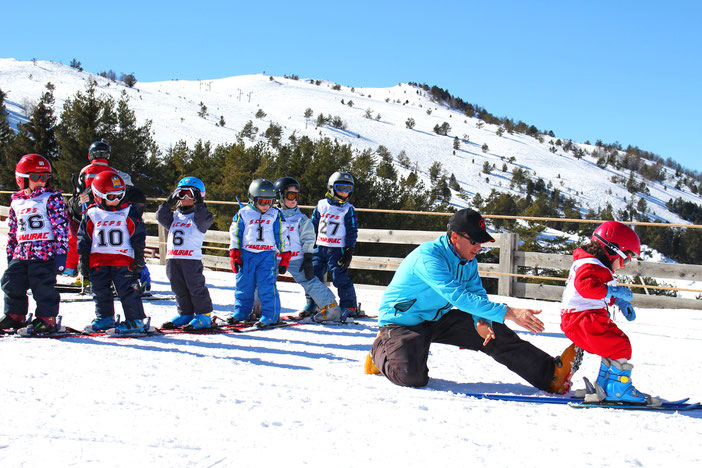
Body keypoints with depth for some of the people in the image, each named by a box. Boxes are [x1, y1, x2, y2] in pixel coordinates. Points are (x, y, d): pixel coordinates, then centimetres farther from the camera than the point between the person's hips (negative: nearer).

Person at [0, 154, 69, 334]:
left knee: (43, 286, -5)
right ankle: (15, 316, 23)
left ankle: (46, 318, 7)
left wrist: (61, 252, -12)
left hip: (45, 252, -6)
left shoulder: (52, 199, -2)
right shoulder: (16, 202, 15)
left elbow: (61, 227, -6)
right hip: (21, 254, 6)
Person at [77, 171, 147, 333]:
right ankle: (104, 318, 25)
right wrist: (83, 260, 8)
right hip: (98, 259, 3)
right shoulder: (91, 214, 5)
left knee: (126, 290, -6)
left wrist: (139, 258, 0)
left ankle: (135, 320, 0)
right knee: (100, 291, 10)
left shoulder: (129, 212, 0)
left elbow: (138, 235, 3)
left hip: (122, 259, -3)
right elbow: (84, 238, 10)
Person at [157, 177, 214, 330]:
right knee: (179, 289, 11)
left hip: (192, 258, -6)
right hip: (172, 258, 6)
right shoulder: (175, 215, 19)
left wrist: (199, 203, -17)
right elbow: (161, 217, 7)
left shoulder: (199, 214, 2)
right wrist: (169, 202, 1)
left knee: (195, 287, -3)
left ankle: (204, 315, 5)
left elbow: (204, 220, -18)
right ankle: (185, 314, 23)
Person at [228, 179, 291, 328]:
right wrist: (235, 257, 4)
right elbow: (235, 235, 8)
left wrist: (284, 259, 7)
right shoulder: (243, 214, 4)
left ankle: (270, 315, 0)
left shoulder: (275, 215, 5)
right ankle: (241, 311, 24)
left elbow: (282, 236, 9)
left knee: (267, 286, -7)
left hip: (267, 255, -1)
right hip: (246, 255, 1)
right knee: (244, 284, 7)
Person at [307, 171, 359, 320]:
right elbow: (313, 225, 15)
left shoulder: (348, 209, -1)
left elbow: (352, 231, -2)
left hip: (337, 249, -4)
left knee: (340, 278, -10)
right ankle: (311, 303, 21)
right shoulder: (321, 205, 8)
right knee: (313, 275, 5)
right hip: (320, 247, 4)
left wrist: (349, 251, -9)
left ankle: (349, 306, 1)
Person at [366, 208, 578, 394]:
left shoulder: (469, 261, -2)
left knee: (495, 334, -10)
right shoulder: (428, 256, -30)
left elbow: (478, 294, 2)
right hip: (402, 321, -7)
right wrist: (508, 312, -43)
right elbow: (459, 297, -39)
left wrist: (481, 321, -24)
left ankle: (551, 374, -10)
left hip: (439, 318, 7)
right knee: (412, 377, -29)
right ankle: (382, 351, 3)